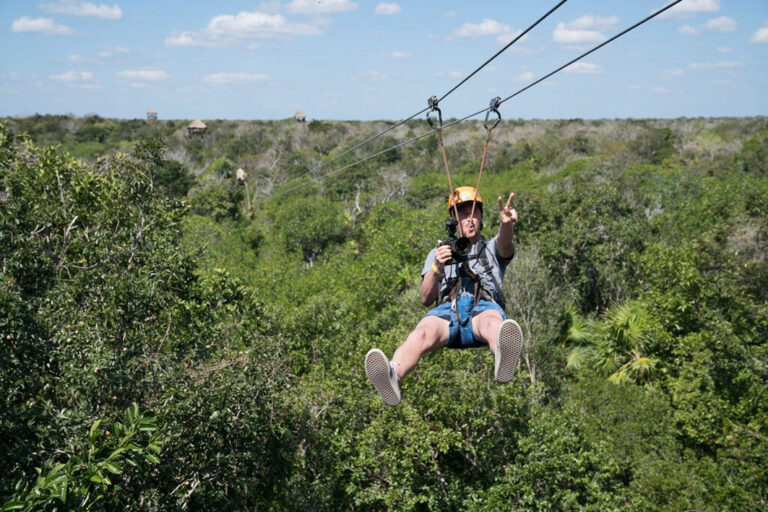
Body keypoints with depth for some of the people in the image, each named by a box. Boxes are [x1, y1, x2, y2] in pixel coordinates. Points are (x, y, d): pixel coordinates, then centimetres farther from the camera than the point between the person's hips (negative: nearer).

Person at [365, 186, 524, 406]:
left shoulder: (491, 249, 32)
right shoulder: (438, 253, 34)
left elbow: (505, 244, 3)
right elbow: (426, 299, 20)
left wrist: (506, 224, -23)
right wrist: (437, 268, -1)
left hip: (483, 307, -1)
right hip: (447, 310, 1)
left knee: (493, 321, -40)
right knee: (423, 333, -35)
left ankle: (504, 363, -74)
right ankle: (393, 375, -65)